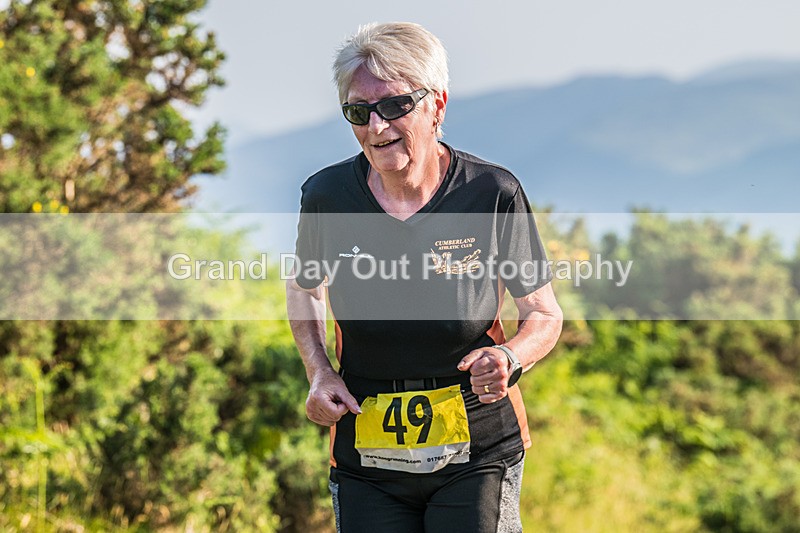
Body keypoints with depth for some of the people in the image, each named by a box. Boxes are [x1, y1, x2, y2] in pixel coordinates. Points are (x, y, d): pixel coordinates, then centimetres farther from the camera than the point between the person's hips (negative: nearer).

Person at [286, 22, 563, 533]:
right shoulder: (327, 195, -6)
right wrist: (319, 372, -1)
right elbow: (304, 288, 16)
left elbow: (545, 316, 1)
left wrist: (509, 356, -21)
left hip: (478, 452, -2)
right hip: (367, 458, 2)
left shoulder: (493, 193, -11)